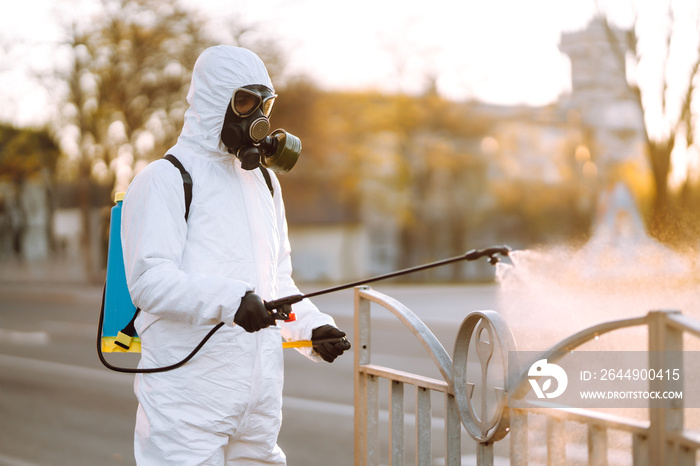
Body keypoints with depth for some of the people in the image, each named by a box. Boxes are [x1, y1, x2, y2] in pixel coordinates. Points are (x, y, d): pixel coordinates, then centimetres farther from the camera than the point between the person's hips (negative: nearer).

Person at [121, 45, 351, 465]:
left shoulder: (264, 182, 20)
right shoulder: (164, 181, -5)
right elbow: (150, 282, -17)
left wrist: (313, 328, 7)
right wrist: (230, 300, -31)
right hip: (187, 395, -7)